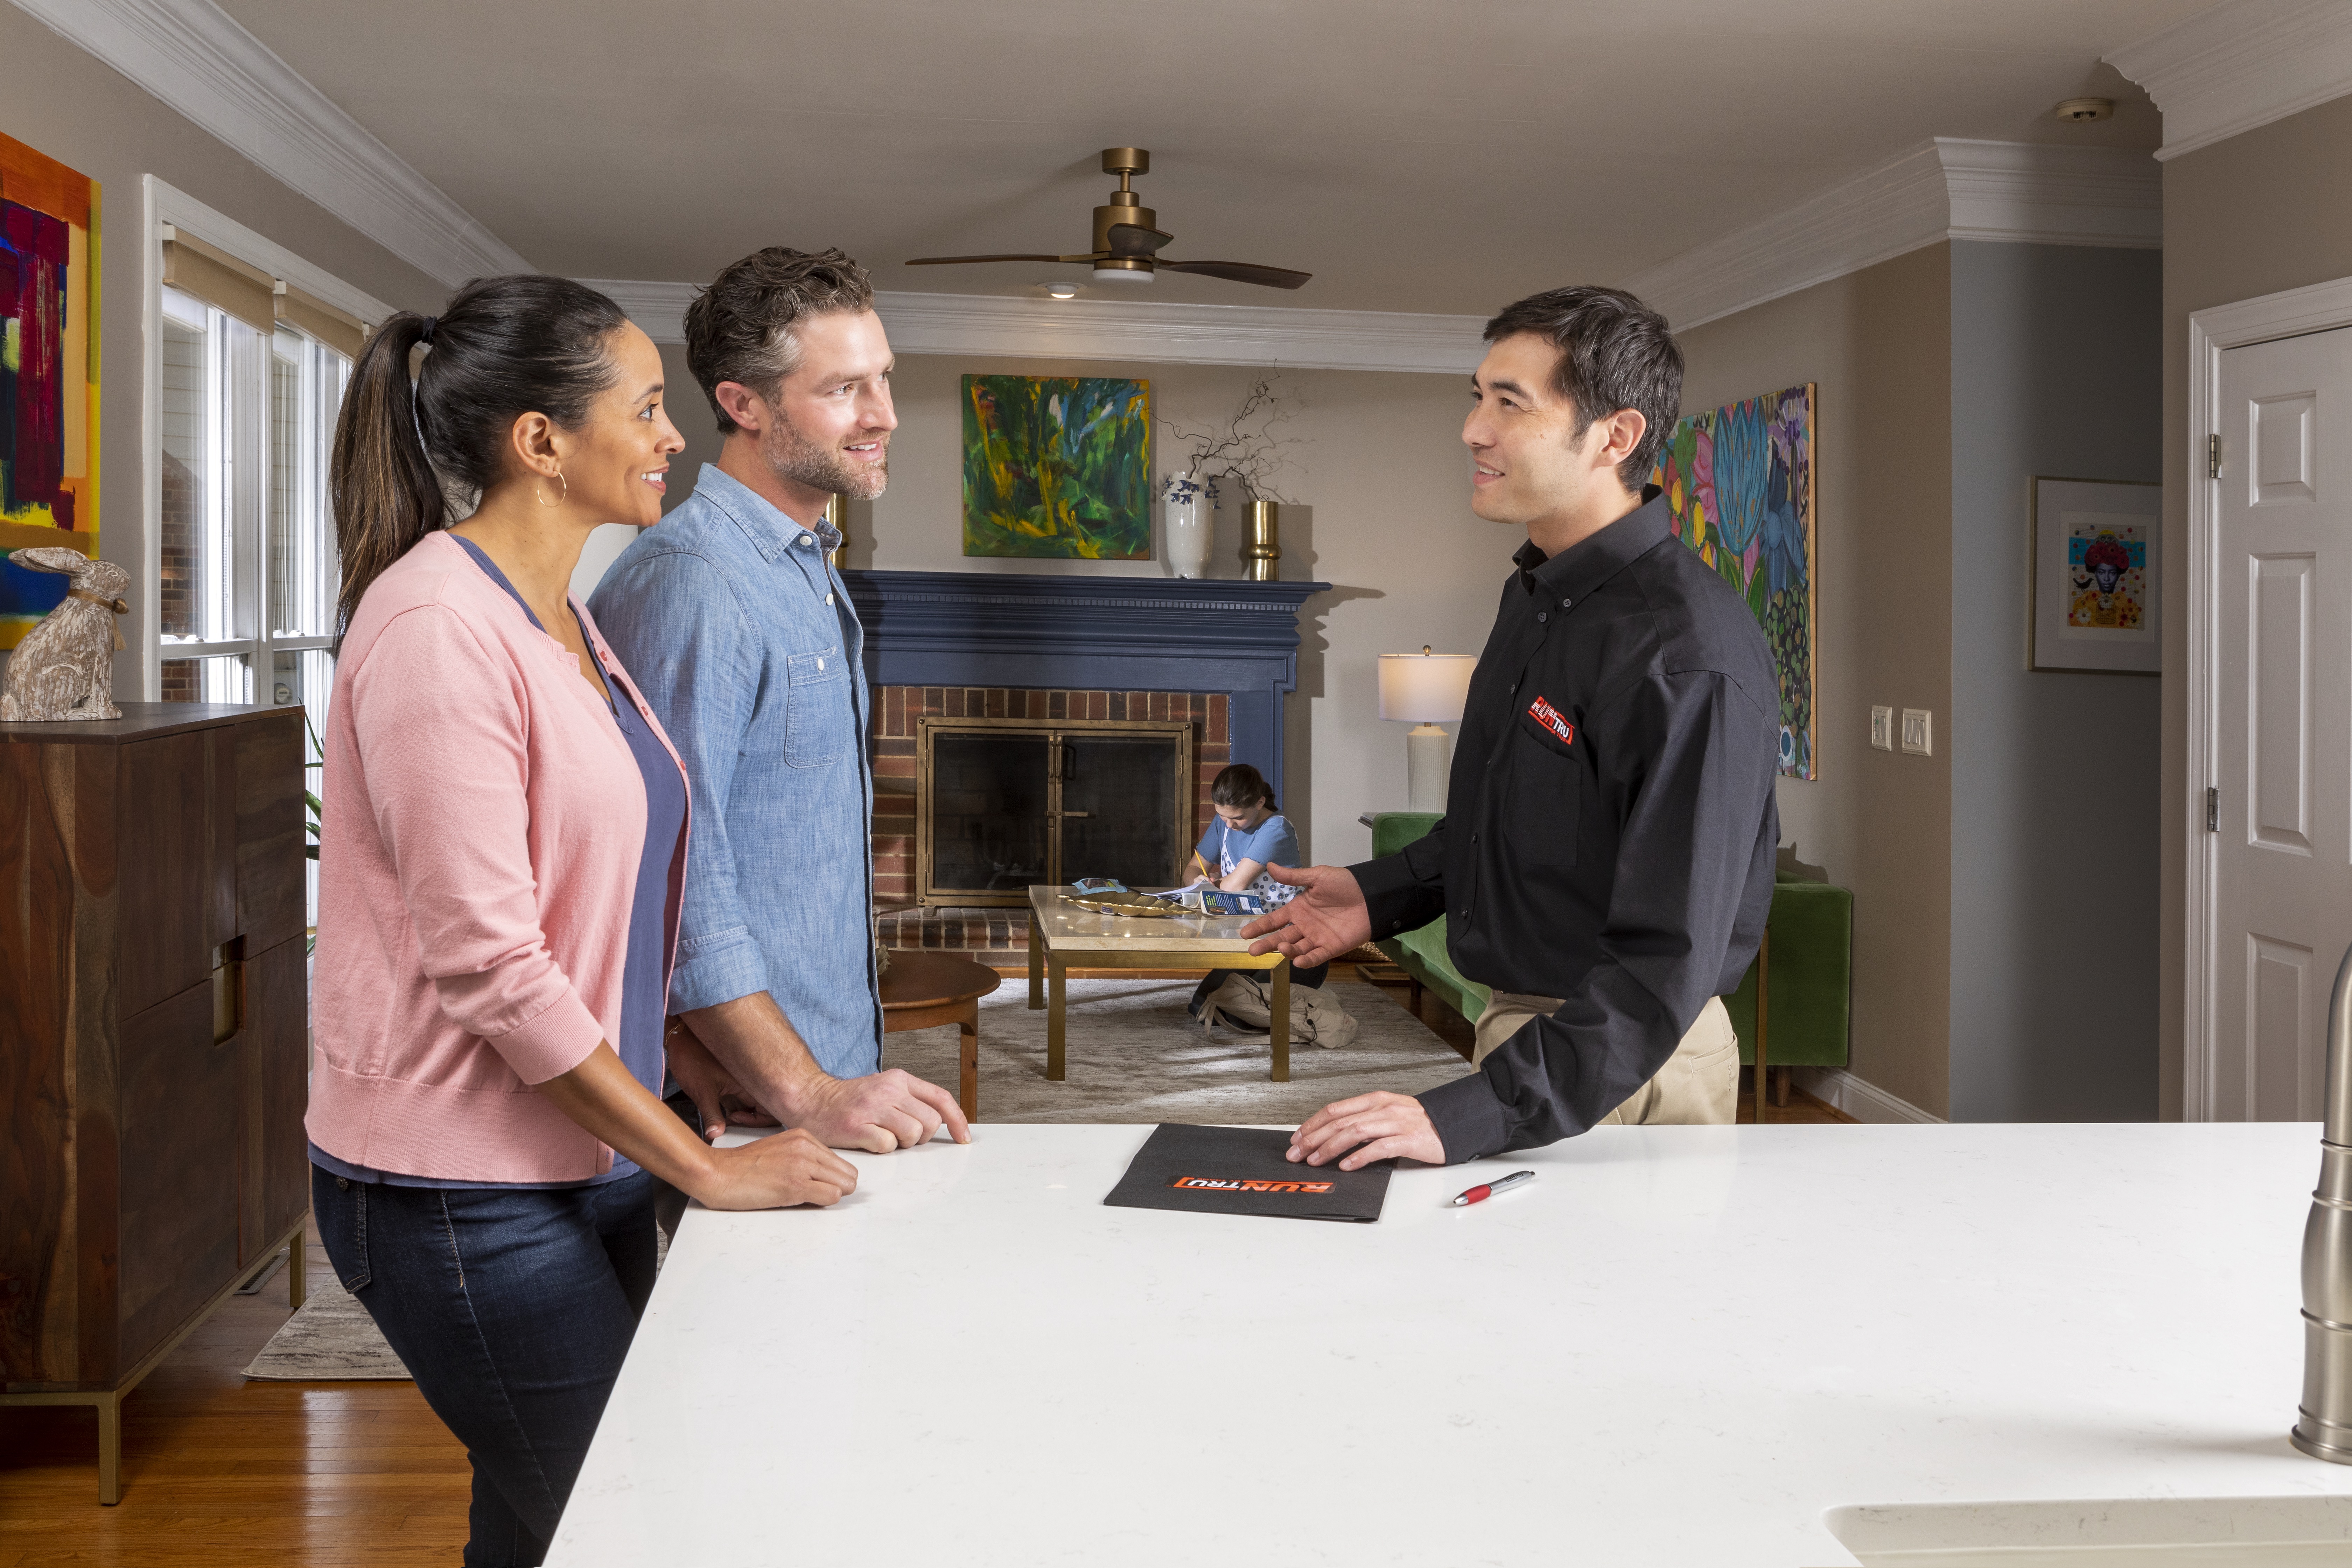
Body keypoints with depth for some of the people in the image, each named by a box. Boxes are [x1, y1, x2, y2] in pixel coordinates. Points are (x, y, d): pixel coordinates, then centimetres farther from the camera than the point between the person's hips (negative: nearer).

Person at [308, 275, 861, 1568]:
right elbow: (488, 964, -23)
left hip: (588, 1157, 9)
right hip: (465, 1192, -9)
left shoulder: (566, 616, 10)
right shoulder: (438, 627, -20)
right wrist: (705, 1168, -17)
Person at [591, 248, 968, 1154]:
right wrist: (804, 1093, -25)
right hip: (749, 1110, -9)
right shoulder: (691, 579, -20)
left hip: (832, 1084, 9)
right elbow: (676, 883, -25)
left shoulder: (808, 569, 13)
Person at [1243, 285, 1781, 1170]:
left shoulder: (1690, 659, -25)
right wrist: (1383, 894, 10)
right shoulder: (1537, 592, 6)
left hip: (1624, 1076, -8)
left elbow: (1667, 963, -29)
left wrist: (1472, 1115, -33)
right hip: (1523, 1025, 9)